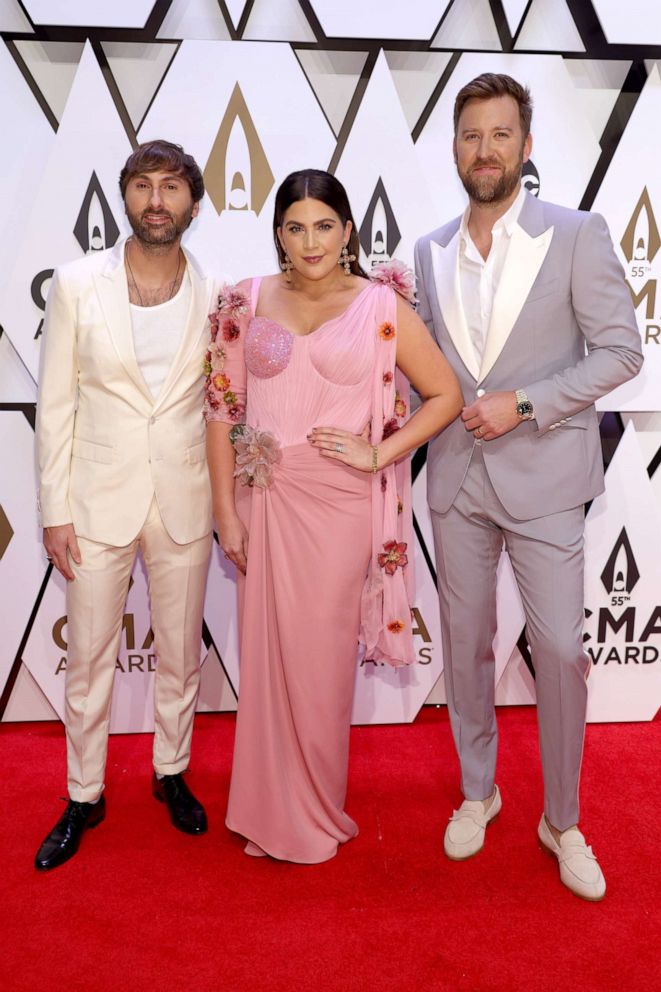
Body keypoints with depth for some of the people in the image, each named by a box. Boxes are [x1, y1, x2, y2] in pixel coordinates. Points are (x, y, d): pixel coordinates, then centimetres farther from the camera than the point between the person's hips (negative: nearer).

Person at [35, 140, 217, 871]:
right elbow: (55, 405, -3)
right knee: (89, 658, 11)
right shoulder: (77, 284, -5)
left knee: (180, 653, 15)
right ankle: (83, 796, 32)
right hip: (99, 500, -1)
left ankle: (172, 773, 39)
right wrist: (54, 510, -5)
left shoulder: (215, 294, -2)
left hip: (184, 502, 1)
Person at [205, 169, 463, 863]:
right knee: (267, 651, 11)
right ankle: (269, 811, 32)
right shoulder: (248, 303, 3)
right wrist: (226, 510, -2)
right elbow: (222, 408, 2)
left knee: (322, 657, 8)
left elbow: (445, 396, 2)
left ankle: (316, 812, 31)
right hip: (264, 499, 2)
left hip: (340, 504, -2)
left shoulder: (381, 305, -2)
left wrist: (378, 454, -8)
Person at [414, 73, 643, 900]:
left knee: (559, 649, 0)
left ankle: (562, 823, 22)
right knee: (465, 643, 12)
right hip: (457, 478, 4)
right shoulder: (430, 252, 9)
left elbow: (619, 351, -8)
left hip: (542, 477, -3)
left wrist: (523, 405, -16)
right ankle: (477, 793, 33)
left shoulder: (577, 235, -4)